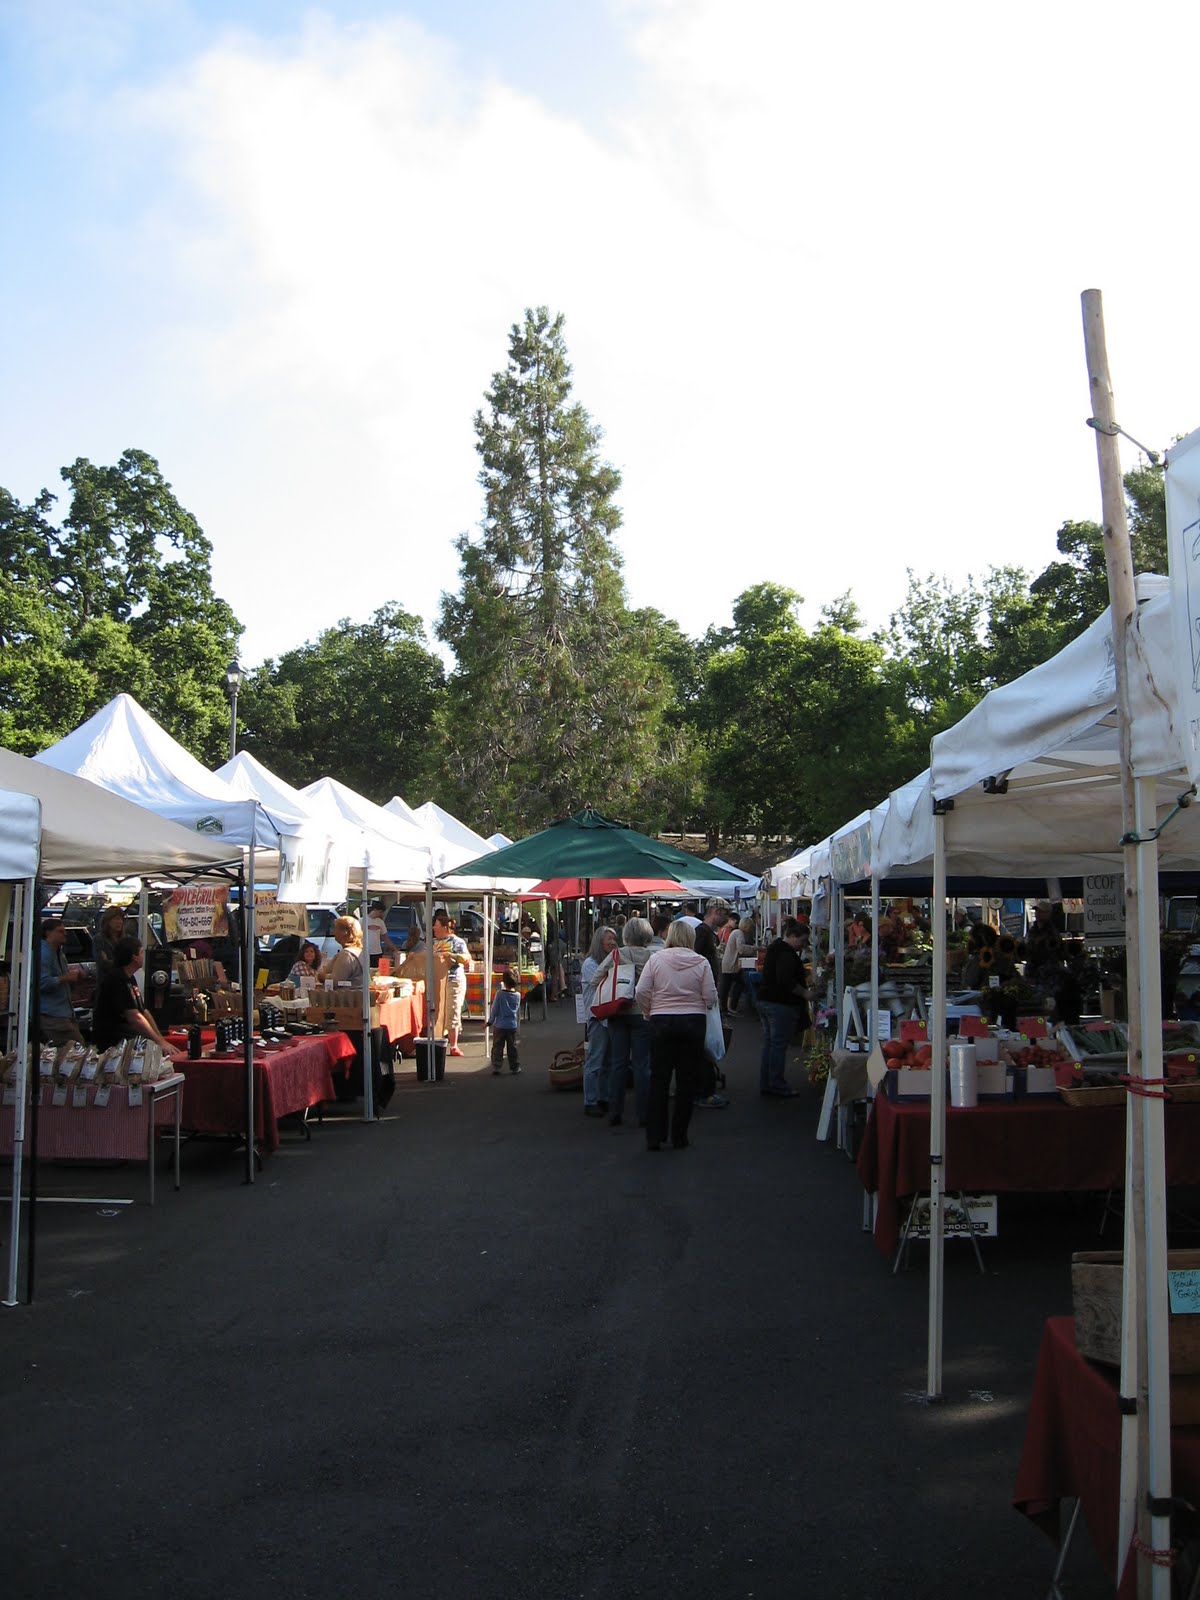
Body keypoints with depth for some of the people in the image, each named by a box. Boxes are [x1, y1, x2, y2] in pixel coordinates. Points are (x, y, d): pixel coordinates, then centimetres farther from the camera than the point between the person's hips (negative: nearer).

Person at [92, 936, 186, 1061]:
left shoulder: (130, 979, 14)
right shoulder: (116, 981, -18)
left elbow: (144, 1012, 17)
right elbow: (135, 1017, -23)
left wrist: (162, 1040, 11)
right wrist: (160, 1042, -22)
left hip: (129, 1035, 10)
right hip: (112, 1042, -10)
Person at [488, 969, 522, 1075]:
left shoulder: (500, 994, -14)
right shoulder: (517, 995, -4)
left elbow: (494, 1009, -7)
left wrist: (490, 1021, 3)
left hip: (499, 1025, -3)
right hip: (512, 1026, 3)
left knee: (497, 1047, 4)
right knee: (512, 1047, 13)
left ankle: (496, 1068, 1)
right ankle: (515, 1067, 20)